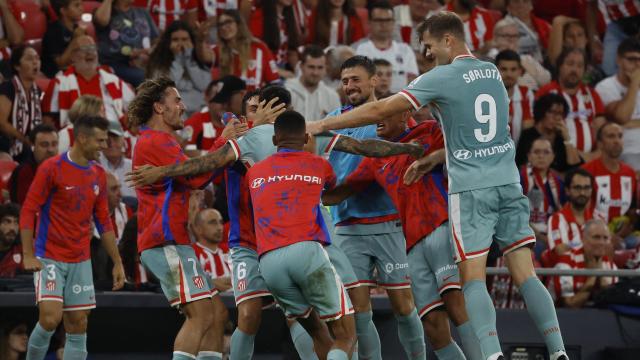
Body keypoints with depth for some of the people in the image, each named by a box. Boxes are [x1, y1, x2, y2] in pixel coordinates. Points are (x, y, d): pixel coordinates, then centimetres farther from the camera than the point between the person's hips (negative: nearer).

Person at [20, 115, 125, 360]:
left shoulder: (98, 175, 9)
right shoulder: (52, 168, -9)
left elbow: (103, 222, 17)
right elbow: (28, 211, -8)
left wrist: (117, 262, 14)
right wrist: (28, 255, -16)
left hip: (81, 261, 6)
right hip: (49, 258, -6)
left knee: (78, 325, 2)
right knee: (51, 318, -17)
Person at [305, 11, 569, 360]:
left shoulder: (441, 78, -8)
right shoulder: (492, 72, 11)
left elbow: (378, 111, -8)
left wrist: (321, 125, -1)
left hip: (471, 188, -6)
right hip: (508, 183, 6)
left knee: (473, 278, -5)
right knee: (525, 274, 3)